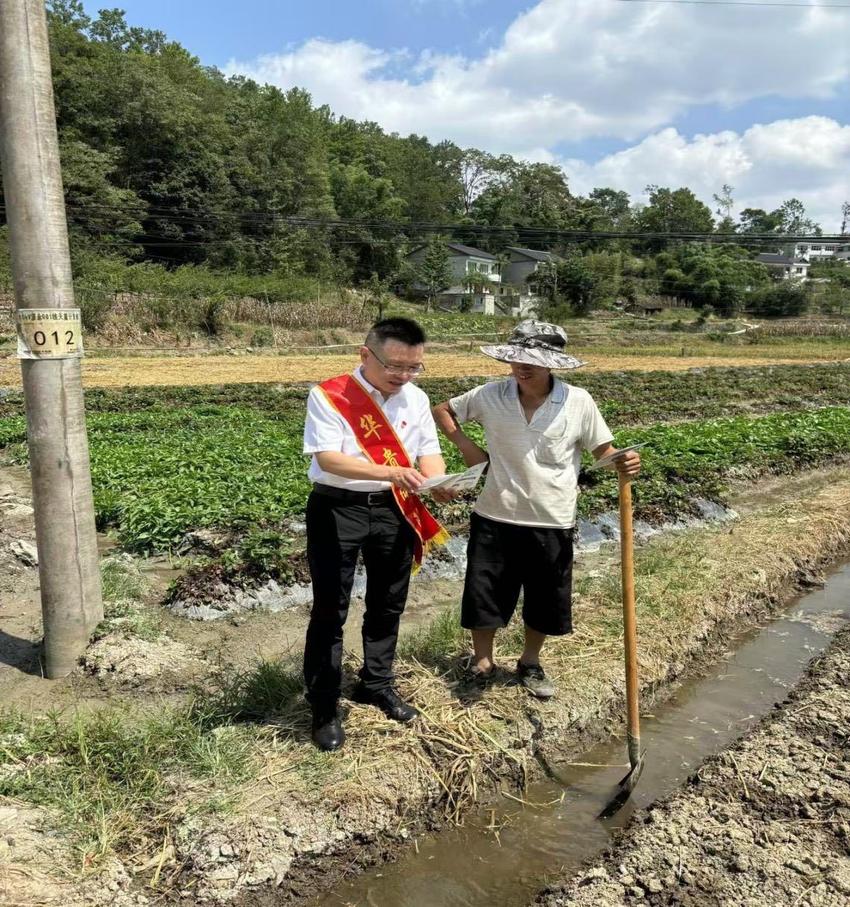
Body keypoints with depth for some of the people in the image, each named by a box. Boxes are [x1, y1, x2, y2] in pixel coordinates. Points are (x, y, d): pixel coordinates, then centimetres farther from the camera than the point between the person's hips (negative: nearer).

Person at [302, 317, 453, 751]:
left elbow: (428, 452, 1)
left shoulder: (416, 399, 2)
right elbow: (328, 458, -24)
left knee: (388, 605, 18)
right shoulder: (328, 396, -15)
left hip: (393, 509, 5)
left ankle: (377, 683, 40)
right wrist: (389, 472, -37)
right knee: (330, 610, 3)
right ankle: (323, 707, 18)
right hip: (337, 509, -5)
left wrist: (437, 482, -22)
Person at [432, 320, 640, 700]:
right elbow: (442, 410, 9)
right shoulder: (491, 395, -6)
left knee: (545, 600, 15)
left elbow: (603, 448, 0)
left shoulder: (578, 402, -9)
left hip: (552, 524, 0)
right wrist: (466, 446, -5)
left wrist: (623, 462, -22)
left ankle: (530, 663, 41)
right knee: (483, 594, 10)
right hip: (495, 518, 0)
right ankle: (482, 663, 34)